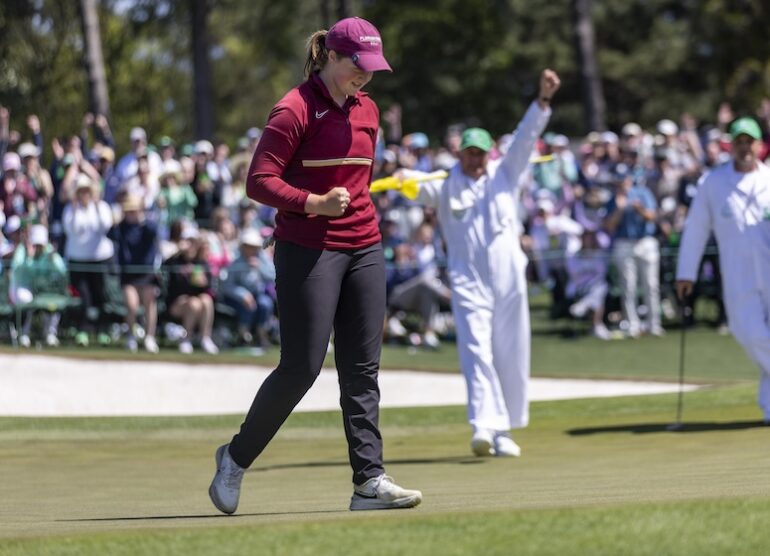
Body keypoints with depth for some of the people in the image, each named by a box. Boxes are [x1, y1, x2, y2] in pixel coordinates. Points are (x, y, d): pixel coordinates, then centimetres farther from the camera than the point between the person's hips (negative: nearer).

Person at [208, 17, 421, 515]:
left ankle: (369, 480, 0)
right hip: (308, 249, -7)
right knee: (302, 367, -6)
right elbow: (260, 182, -14)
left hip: (364, 249, 7)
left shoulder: (367, 110, 13)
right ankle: (236, 458, 12)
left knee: (363, 370, 2)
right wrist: (316, 204, -25)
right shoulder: (296, 109, -9)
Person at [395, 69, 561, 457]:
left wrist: (543, 100, -14)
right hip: (468, 283, -2)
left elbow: (526, 137, 0)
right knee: (476, 352, -13)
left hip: (508, 280, 2)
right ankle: (484, 427, -24)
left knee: (511, 356, 4)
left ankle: (504, 432, 13)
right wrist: (402, 179, -38)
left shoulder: (504, 175, 10)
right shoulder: (445, 186, 6)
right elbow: (419, 187, -14)